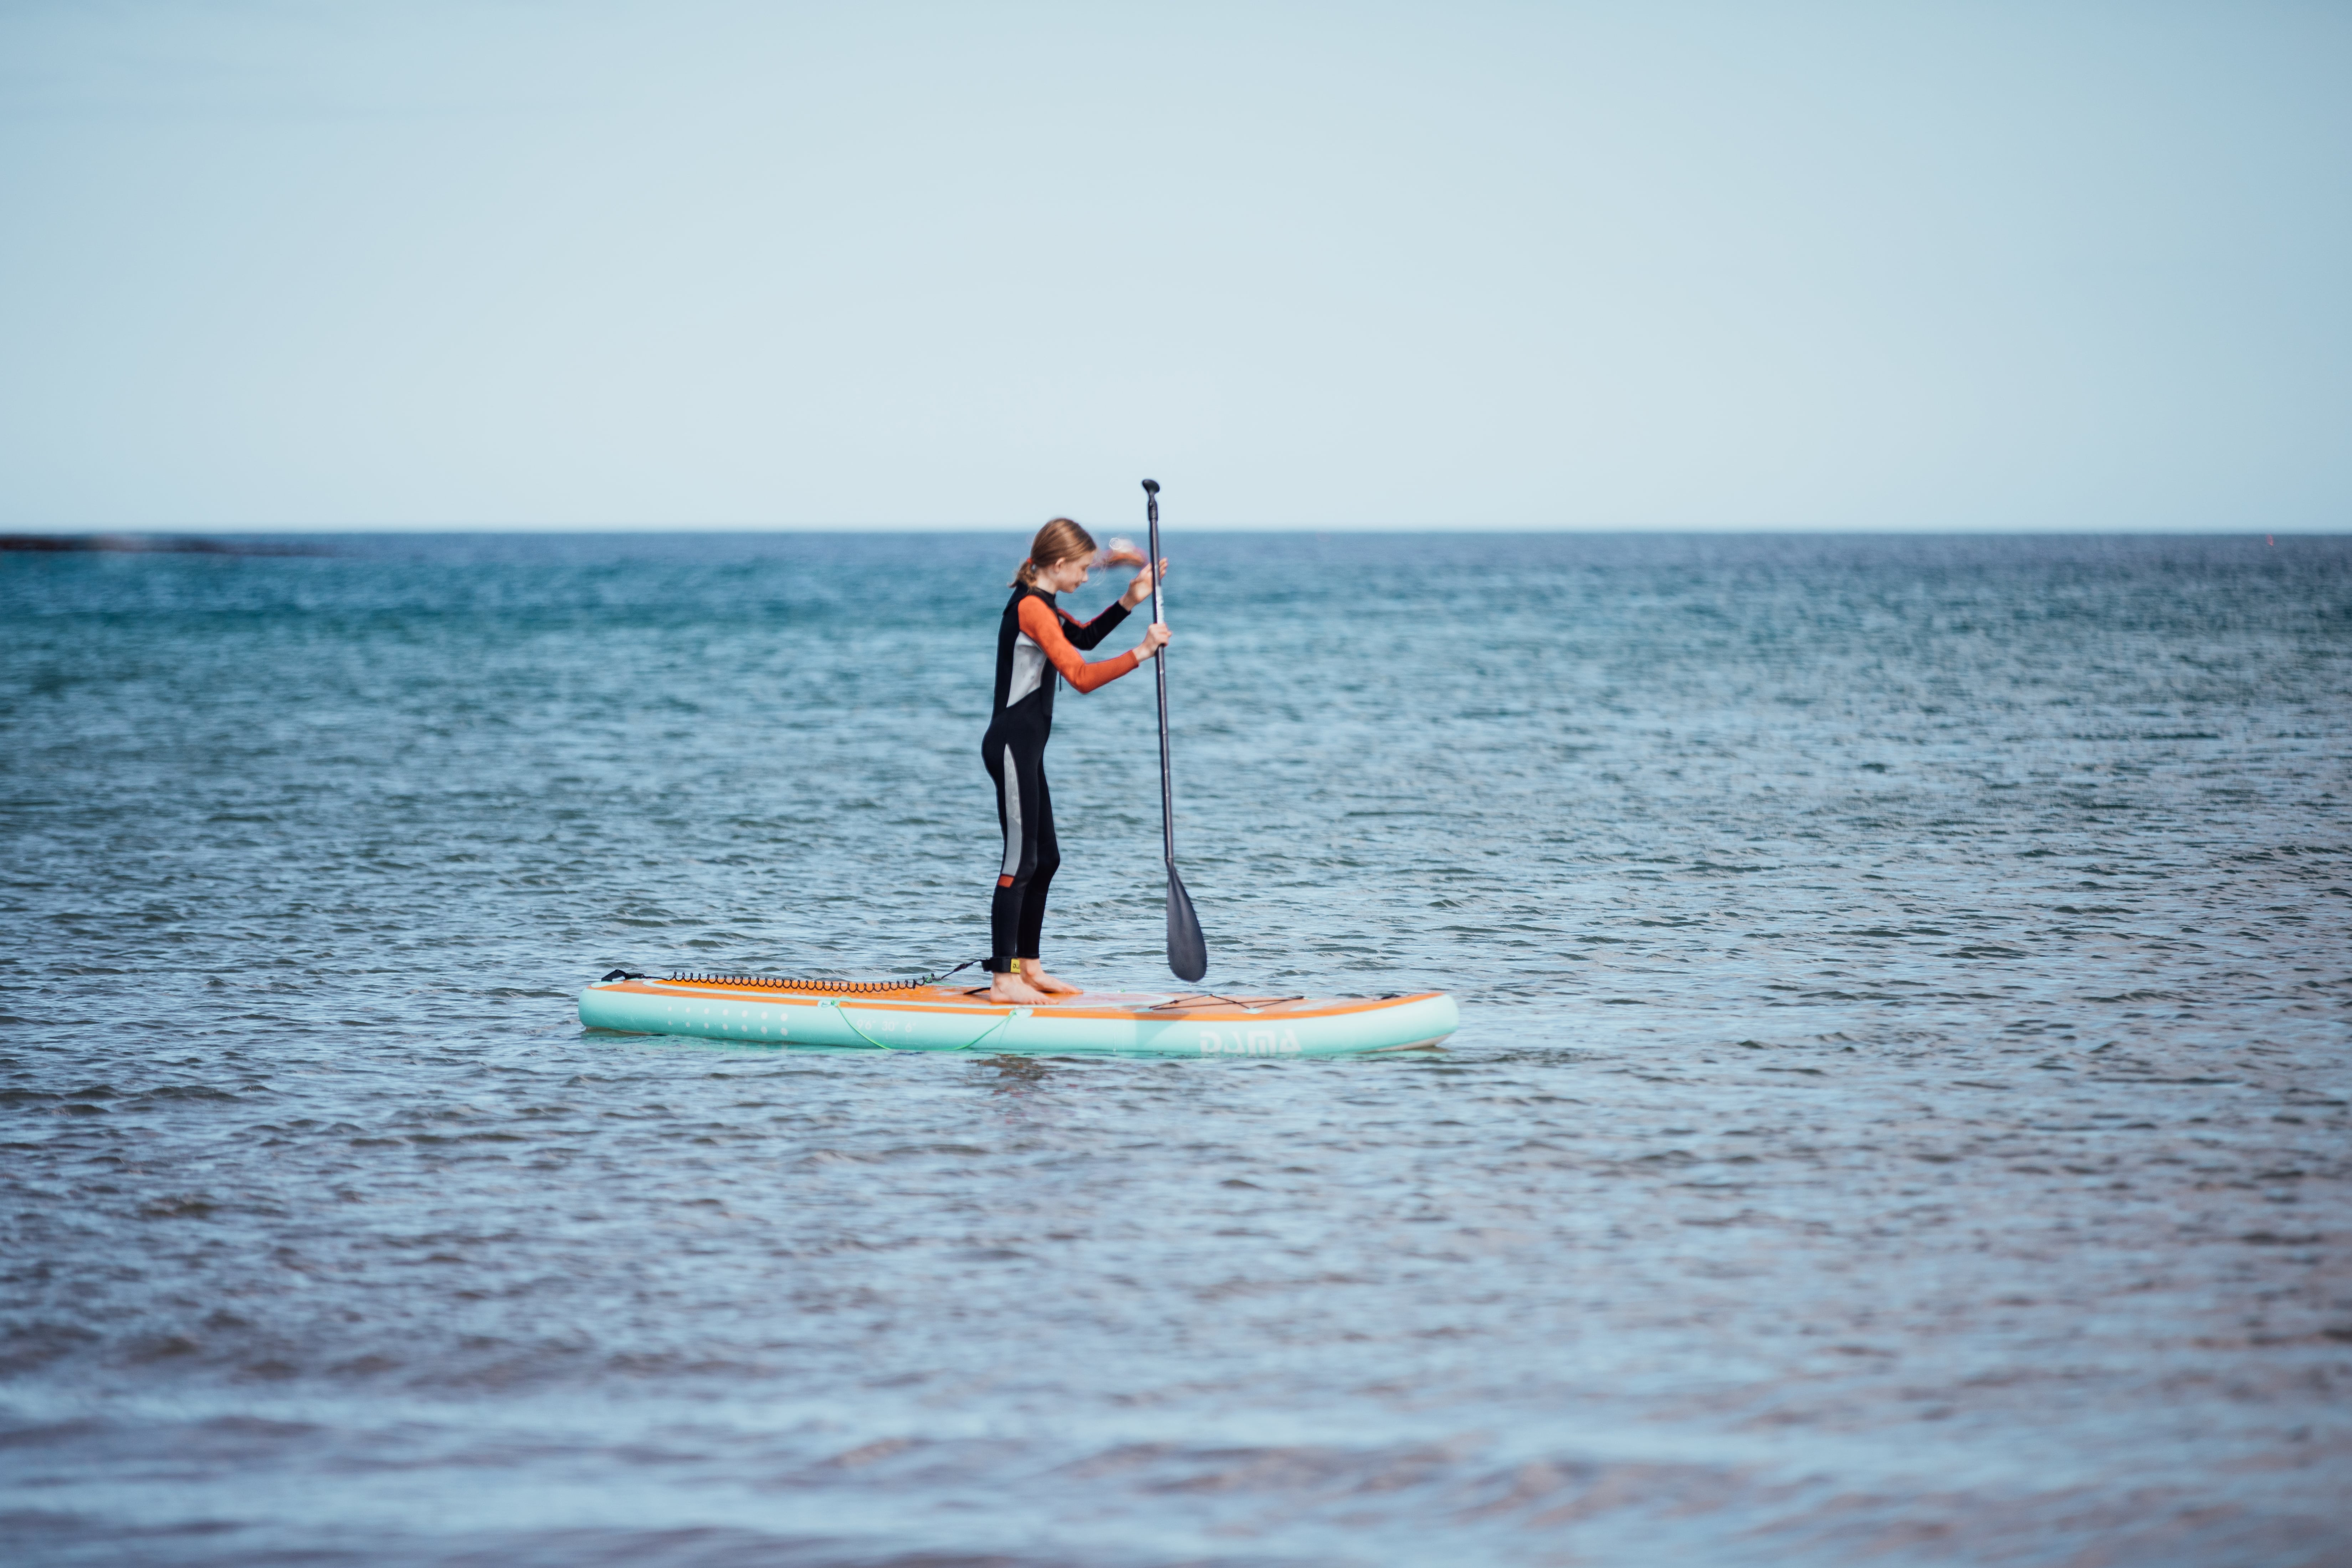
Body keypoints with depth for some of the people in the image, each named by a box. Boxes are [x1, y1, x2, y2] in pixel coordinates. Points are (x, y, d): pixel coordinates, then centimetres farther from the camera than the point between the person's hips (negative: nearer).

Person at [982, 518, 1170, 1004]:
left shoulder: (1037, 603, 13)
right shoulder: (1032, 607, -18)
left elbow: (1083, 636, 27)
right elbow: (1081, 676, -24)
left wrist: (1130, 601, 15)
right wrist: (1141, 654, -22)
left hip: (1023, 748, 11)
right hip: (1013, 745, -11)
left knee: (1045, 859, 16)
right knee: (1021, 862, -9)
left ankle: (1028, 967, 24)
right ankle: (1002, 979, -8)